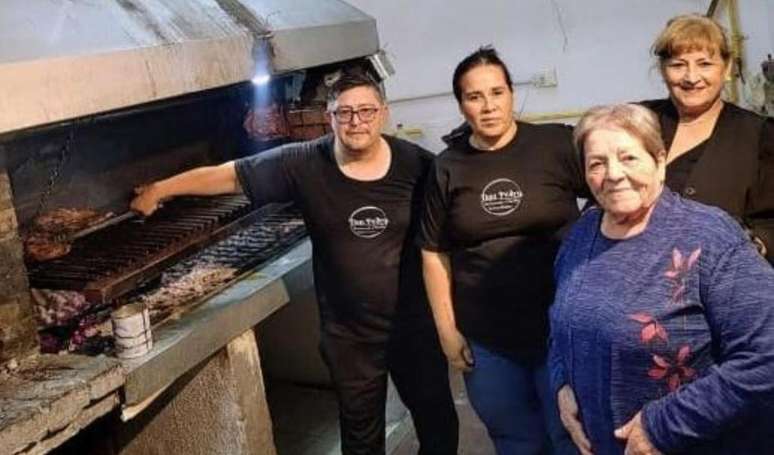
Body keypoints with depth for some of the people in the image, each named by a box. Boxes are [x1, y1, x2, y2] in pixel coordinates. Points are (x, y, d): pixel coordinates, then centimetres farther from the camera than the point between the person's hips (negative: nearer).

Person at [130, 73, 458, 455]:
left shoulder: (415, 163, -11)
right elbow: (229, 175, -3)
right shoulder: (303, 164, -12)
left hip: (415, 323, 0)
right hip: (348, 334, 0)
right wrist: (160, 189, 1)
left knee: (437, 419, 18)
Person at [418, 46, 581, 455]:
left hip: (562, 326, -2)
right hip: (485, 339, 2)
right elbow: (434, 253, 4)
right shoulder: (447, 168, 0)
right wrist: (447, 330, 3)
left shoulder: (556, 145, -8)